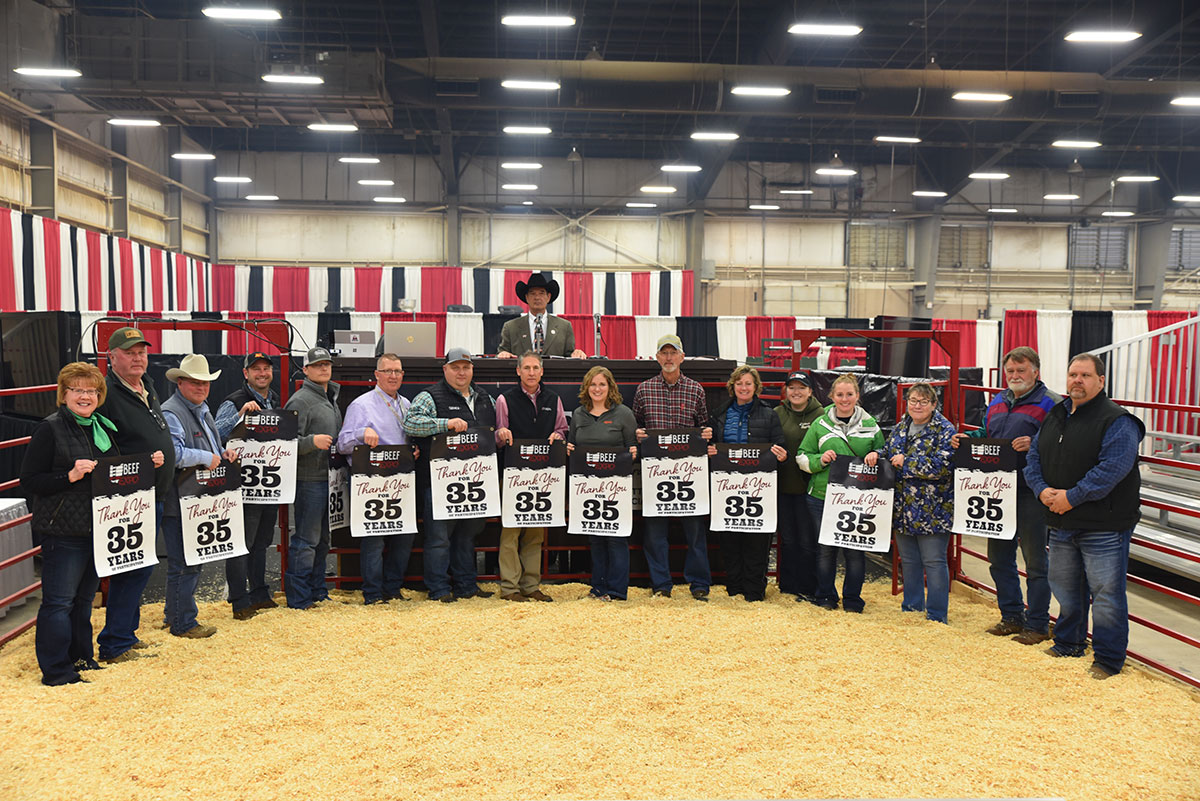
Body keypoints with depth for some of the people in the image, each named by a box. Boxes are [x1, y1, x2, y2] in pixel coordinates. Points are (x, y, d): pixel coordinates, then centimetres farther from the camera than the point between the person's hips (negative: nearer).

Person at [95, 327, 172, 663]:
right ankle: (114, 645, 3)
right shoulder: (106, 393, -15)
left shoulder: (148, 387, 14)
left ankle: (125, 633, 28)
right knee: (135, 567, -7)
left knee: (138, 567, 16)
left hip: (154, 496, 9)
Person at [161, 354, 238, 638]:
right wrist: (207, 458, -20)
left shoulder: (202, 410, 18)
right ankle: (183, 623, 8)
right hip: (179, 504, -10)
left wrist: (223, 453, 11)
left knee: (193, 560, 19)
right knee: (184, 564, -3)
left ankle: (173, 615, 33)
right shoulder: (171, 413, -14)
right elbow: (172, 453, -28)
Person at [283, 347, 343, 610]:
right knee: (306, 539, -5)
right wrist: (312, 441, -29)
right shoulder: (300, 400, -10)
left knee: (322, 538, 15)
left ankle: (317, 590, 25)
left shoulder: (331, 398, 18)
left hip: (329, 477, 9)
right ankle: (298, 598, 3)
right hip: (309, 479, -9)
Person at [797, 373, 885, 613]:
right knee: (826, 549, 6)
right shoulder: (820, 425, 5)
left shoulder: (870, 424, 8)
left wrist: (876, 458, -6)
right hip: (823, 496, 0)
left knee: (855, 549, 3)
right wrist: (821, 459, -11)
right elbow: (802, 458, 8)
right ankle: (826, 597, 21)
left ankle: (852, 599, 19)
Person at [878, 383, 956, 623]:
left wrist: (905, 463, -17)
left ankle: (936, 615, 10)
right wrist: (877, 455, 1)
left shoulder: (944, 430, -9)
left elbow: (943, 466, -21)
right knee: (908, 560, 15)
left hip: (931, 511, -6)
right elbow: (889, 451, 25)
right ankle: (912, 607, 29)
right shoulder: (901, 427, 12)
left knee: (933, 561, 0)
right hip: (903, 510, 7)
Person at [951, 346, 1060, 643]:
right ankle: (1012, 617, 28)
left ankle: (1037, 624, 14)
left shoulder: (1051, 403, -6)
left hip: (1031, 493, -7)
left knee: (1035, 560, 2)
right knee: (999, 556, 14)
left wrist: (1034, 444, -26)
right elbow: (986, 435, 27)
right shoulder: (997, 403, 16)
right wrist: (968, 438, 8)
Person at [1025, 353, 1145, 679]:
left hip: (1104, 526, -7)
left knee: (1106, 594, -1)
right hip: (1061, 523, 7)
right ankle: (1068, 645, 37)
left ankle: (1108, 661, 12)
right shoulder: (1056, 416, 12)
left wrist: (1071, 497, -22)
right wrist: (1043, 489, -6)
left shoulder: (1117, 421, -12)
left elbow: (1112, 468, -22)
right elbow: (1034, 456, 12)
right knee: (1065, 588, 19)